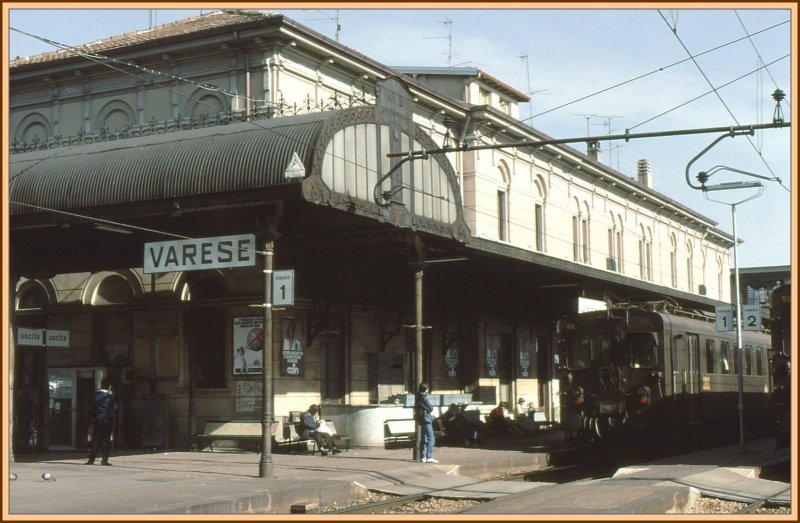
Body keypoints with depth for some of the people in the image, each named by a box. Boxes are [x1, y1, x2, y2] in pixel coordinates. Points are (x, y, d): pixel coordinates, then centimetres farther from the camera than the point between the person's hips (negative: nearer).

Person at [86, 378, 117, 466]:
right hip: (108, 420, -3)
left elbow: (91, 408, 5)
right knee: (106, 440, 2)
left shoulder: (95, 395, 3)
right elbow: (114, 408, 0)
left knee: (96, 440, 6)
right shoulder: (109, 396, -8)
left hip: (97, 420, 3)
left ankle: (91, 459, 0)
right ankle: (104, 460, -2)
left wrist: (91, 418, 13)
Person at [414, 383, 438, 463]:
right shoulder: (423, 397, -18)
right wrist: (432, 411, 9)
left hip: (422, 420, 10)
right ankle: (429, 457, -17)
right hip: (426, 420, -10)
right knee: (431, 438, -12)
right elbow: (429, 407, -13)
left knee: (424, 439, 13)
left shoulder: (419, 396, 12)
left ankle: (422, 457, 16)